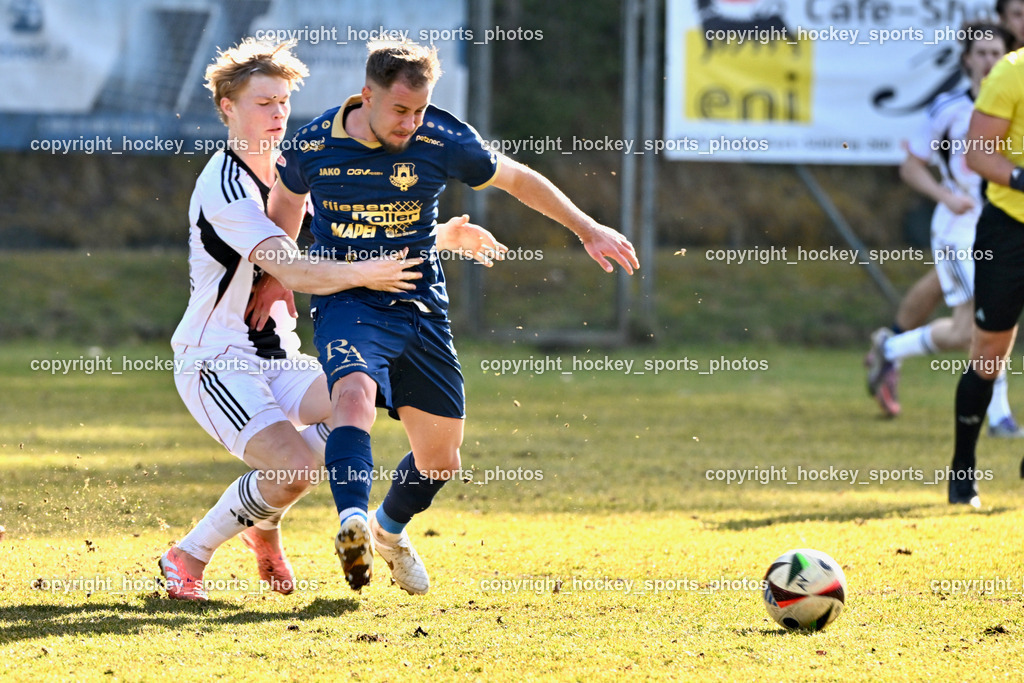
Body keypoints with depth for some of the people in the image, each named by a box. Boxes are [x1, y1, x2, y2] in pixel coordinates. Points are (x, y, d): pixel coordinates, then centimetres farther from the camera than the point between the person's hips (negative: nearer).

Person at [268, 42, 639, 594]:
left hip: (420, 307, 2)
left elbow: (516, 179, 6)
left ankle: (389, 529, 38)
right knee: (354, 393, -34)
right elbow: (285, 201, 13)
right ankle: (352, 523, -51)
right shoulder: (313, 145, -10)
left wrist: (586, 229, 7)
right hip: (346, 303, -2)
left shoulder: (443, 141, -11)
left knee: (440, 455, 8)